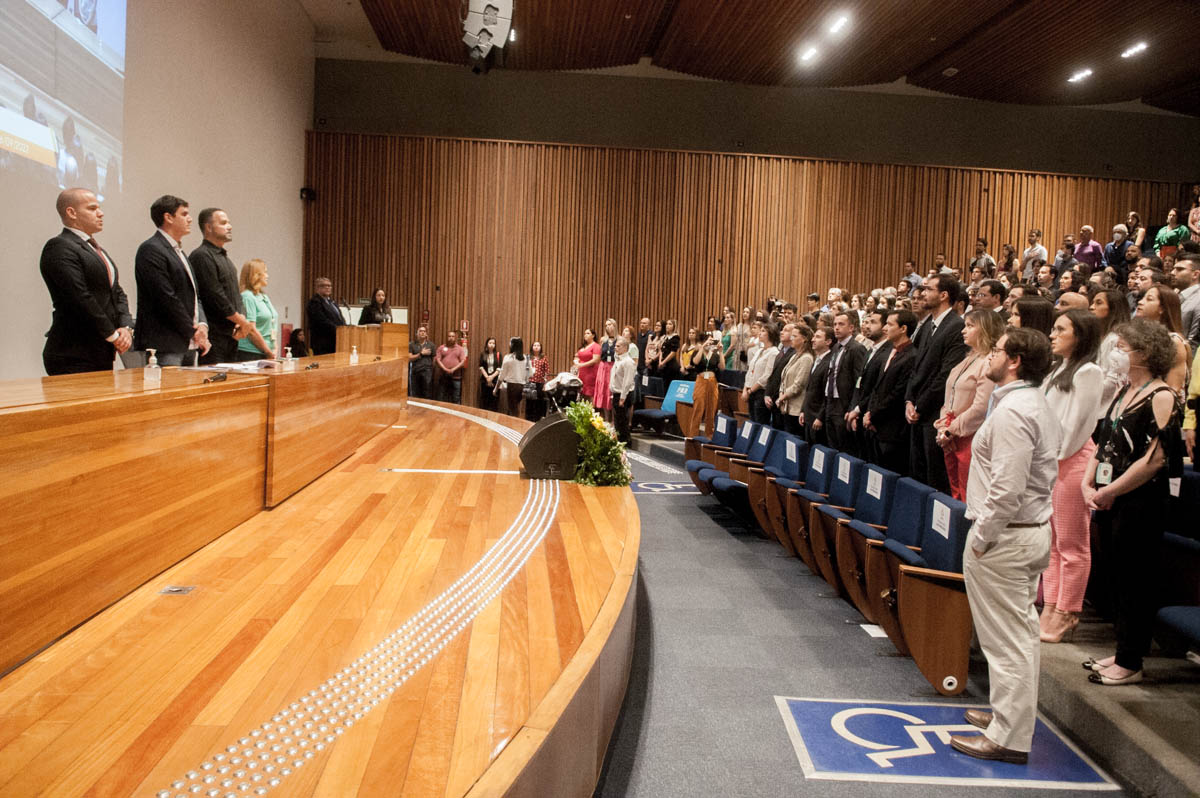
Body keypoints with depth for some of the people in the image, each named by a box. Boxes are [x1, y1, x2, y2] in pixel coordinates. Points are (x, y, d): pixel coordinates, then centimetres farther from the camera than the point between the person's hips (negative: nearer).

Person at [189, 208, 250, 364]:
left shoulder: (224, 257, 20)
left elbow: (235, 292, 20)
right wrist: (242, 321, -10)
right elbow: (215, 296, -17)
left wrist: (242, 318, 1)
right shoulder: (201, 256, -10)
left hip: (231, 333, 9)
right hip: (214, 335, -9)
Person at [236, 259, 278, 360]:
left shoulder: (265, 298, 16)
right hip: (251, 353, -8)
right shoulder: (247, 297, -10)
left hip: (267, 355, 8)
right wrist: (269, 352, -12)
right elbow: (251, 330, -16)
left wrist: (276, 349, 4)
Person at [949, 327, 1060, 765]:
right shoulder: (1038, 405, 12)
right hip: (1034, 528, 11)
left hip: (1004, 536, -11)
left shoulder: (1011, 412, -21)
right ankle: (1010, 714, 34)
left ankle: (1008, 738, 8)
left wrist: (981, 537, -17)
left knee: (1006, 639, -2)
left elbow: (1007, 489, -27)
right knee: (1021, 632, 20)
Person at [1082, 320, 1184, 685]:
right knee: (1114, 576, 14)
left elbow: (1155, 459, -20)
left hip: (1141, 502, -8)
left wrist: (1110, 492, -15)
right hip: (1109, 502, 8)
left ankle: (1130, 663, 13)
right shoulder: (1124, 392, 13)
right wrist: (1088, 483, 2)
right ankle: (1122, 653, 27)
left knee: (1134, 582, 1)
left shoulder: (1162, 396, -14)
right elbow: (1103, 442, 15)